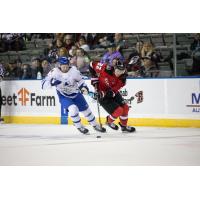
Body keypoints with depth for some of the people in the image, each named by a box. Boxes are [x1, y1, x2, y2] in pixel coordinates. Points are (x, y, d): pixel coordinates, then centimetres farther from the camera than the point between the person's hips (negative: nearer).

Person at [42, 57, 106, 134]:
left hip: (76, 94, 3)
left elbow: (79, 79, 5)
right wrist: (52, 82, -43)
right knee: (73, 109, -27)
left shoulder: (74, 70, -17)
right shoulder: (55, 72, -24)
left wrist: (83, 85, -12)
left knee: (86, 109, 11)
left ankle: (95, 125, 35)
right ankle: (79, 127, -2)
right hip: (64, 96, -3)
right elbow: (44, 84, -25)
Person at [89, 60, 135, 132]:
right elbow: (92, 65, -14)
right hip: (102, 95, -6)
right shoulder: (106, 69, -28)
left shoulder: (121, 78, -17)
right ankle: (109, 121, 18)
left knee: (125, 107, 6)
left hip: (112, 93, 6)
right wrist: (94, 77, -15)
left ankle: (124, 126, 29)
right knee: (118, 110, -13)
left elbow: (114, 90, -21)